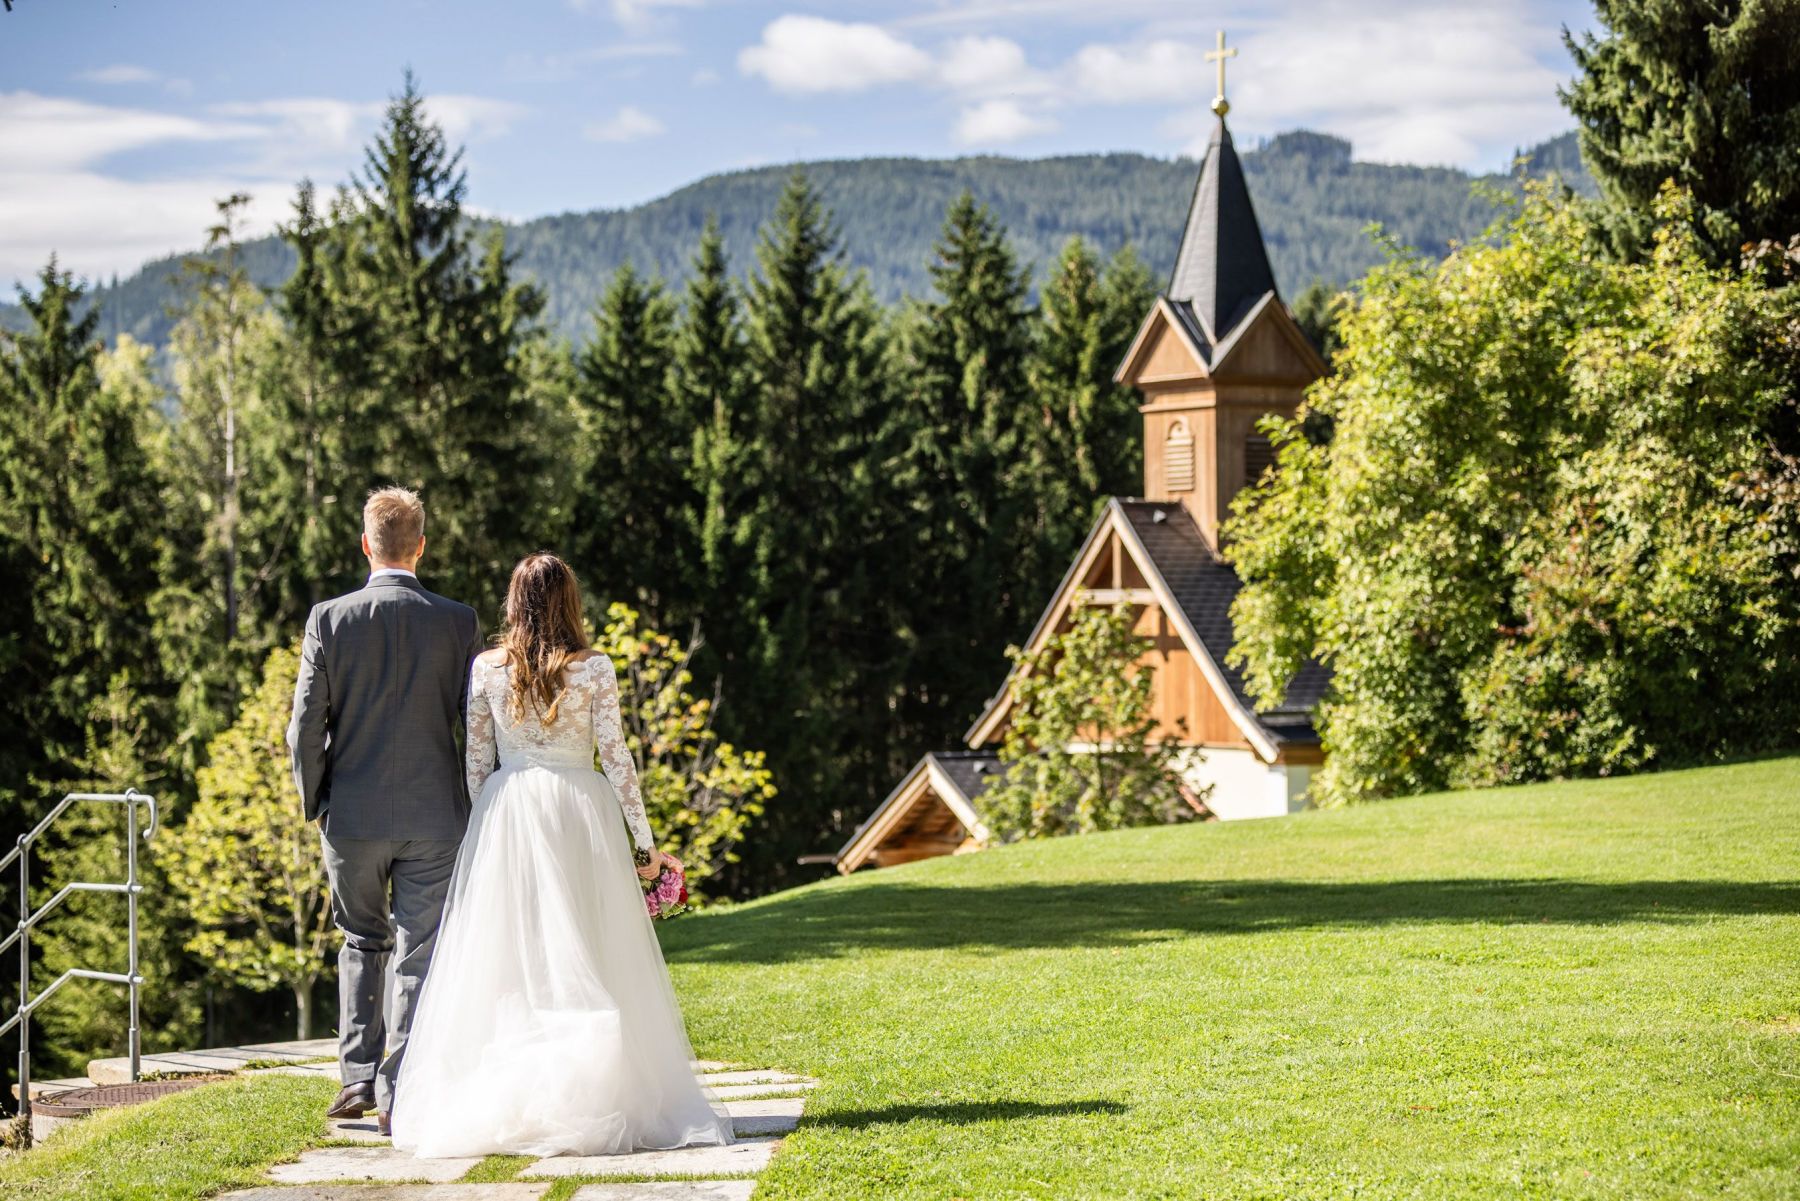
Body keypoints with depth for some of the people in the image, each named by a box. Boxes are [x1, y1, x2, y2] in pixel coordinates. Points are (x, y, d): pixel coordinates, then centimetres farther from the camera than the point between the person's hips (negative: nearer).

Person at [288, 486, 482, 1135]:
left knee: (362, 940, 18)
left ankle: (358, 1075, 10)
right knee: (419, 954, 6)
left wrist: (313, 803, 9)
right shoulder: (458, 623, -4)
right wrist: (478, 807, 15)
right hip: (435, 815, -1)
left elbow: (305, 726, -4)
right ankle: (398, 1092, 3)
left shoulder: (329, 620, -6)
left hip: (352, 814, 1)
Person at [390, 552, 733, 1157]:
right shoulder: (593, 670, -3)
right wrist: (644, 839, 2)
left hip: (507, 813, 2)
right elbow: (616, 758, -4)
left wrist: (480, 827, 15)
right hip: (581, 812, -1)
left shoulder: (486, 669, 1)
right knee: (587, 959, 3)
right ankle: (596, 1089, 1)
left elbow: (476, 761, 4)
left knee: (505, 959, 4)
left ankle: (499, 1101, 3)